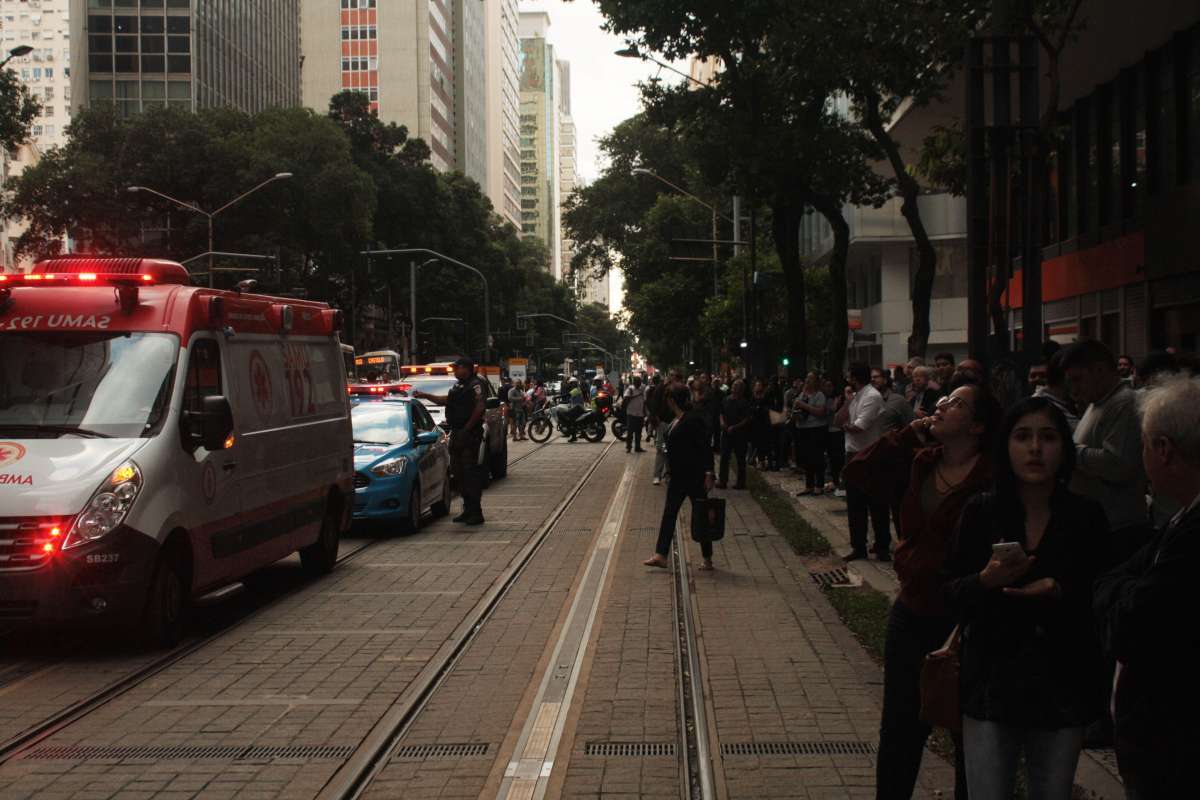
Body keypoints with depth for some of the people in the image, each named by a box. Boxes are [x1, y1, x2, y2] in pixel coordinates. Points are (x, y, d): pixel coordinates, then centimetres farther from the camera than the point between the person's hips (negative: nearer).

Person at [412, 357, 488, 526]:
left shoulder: (475, 384, -11)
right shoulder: (458, 386, 19)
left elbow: (480, 407, -20)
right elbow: (446, 399, 30)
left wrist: (468, 428, -20)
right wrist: (425, 396, 24)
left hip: (469, 434, -10)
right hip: (457, 433, 10)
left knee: (471, 472, -9)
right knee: (457, 471, 11)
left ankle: (476, 512, -7)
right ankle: (468, 510, 19)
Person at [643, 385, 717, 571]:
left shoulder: (693, 420, -16)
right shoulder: (675, 420, 11)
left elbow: (705, 448, -19)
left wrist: (708, 473, -24)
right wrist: (669, 475, 21)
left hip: (695, 477, -9)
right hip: (678, 477, 9)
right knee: (669, 514, 5)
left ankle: (707, 559, 11)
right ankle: (661, 555, 5)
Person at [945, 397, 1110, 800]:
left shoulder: (1086, 517, -3)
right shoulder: (981, 512, -3)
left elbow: (1101, 601, 0)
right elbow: (950, 595, -1)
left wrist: (1059, 591, -20)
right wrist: (987, 579, -21)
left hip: (1062, 690, 0)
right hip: (991, 687, 0)